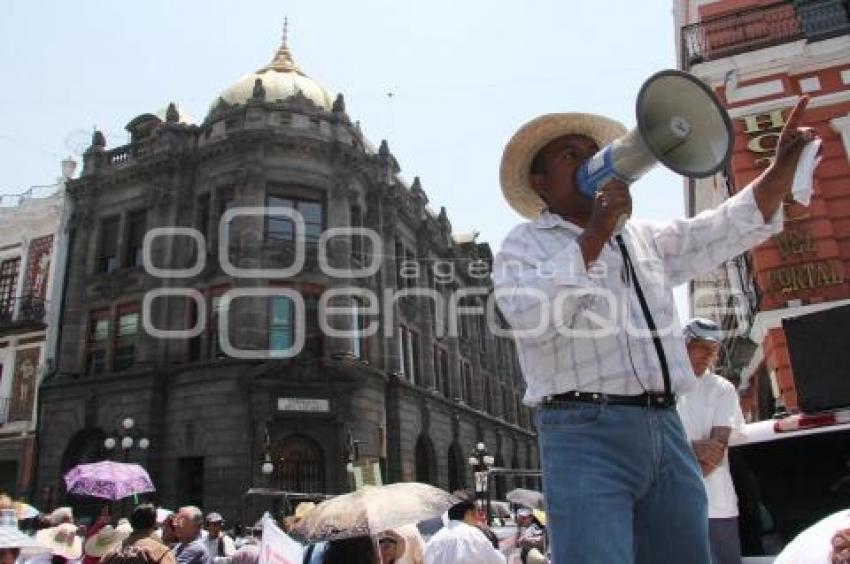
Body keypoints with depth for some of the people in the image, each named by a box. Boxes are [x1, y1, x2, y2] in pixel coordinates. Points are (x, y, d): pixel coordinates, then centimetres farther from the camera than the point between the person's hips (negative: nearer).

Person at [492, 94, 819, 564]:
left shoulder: (645, 238, 24)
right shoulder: (525, 243, 5)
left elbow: (731, 228, 21)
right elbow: (530, 318, -13)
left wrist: (782, 169, 6)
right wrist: (594, 235, -12)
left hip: (665, 431, 6)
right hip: (584, 435, -6)